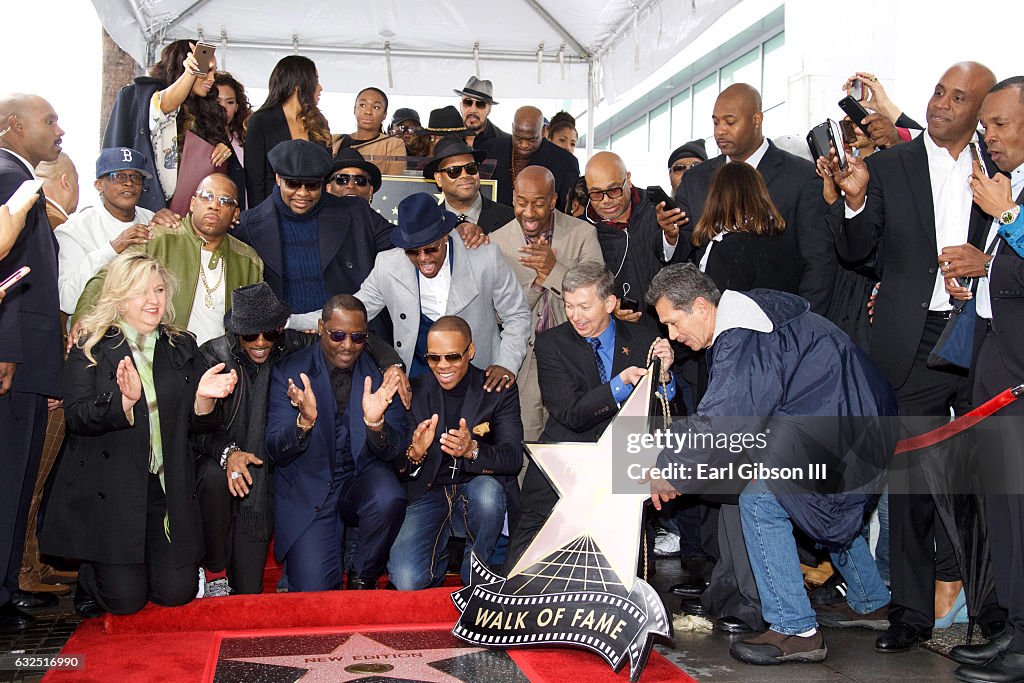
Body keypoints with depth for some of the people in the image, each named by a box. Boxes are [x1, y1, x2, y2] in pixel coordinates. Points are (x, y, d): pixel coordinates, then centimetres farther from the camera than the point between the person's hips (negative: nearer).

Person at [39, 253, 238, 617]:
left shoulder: (182, 348, 11)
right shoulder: (91, 348, 0)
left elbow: (199, 425, 8)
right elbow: (77, 417, -12)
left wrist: (204, 397, -14)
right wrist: (125, 401, -30)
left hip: (168, 490, 3)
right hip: (107, 491, -3)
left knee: (176, 593, -2)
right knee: (125, 600, -5)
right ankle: (91, 574, 29)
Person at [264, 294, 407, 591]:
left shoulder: (381, 373, -4)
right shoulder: (289, 372, -6)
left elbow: (393, 452, -6)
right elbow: (275, 453, -9)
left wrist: (375, 423, -28)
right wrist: (304, 421, -30)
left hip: (362, 480, 2)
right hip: (307, 492, -1)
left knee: (389, 499, -33)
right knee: (313, 589, -16)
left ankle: (363, 577, -4)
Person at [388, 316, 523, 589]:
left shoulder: (499, 390, -2)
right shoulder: (415, 391, 1)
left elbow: (513, 457, -12)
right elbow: (396, 463, 0)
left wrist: (472, 450, -32)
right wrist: (414, 453, -25)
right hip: (428, 493, 0)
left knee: (488, 491, -37)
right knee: (406, 581, -23)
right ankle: (441, 554, 14)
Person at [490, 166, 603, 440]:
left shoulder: (583, 234, -5)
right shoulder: (497, 241, -2)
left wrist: (554, 269, -23)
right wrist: (538, 278, -18)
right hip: (522, 360, 1)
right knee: (524, 445, 5)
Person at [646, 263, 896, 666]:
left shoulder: (743, 342, -21)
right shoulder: (744, 313, 12)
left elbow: (720, 425, -24)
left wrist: (671, 473, -13)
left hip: (845, 431, -11)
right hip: (870, 421, 11)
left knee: (761, 501, -11)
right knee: (832, 505, 29)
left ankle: (795, 630, -6)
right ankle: (871, 603, 44)